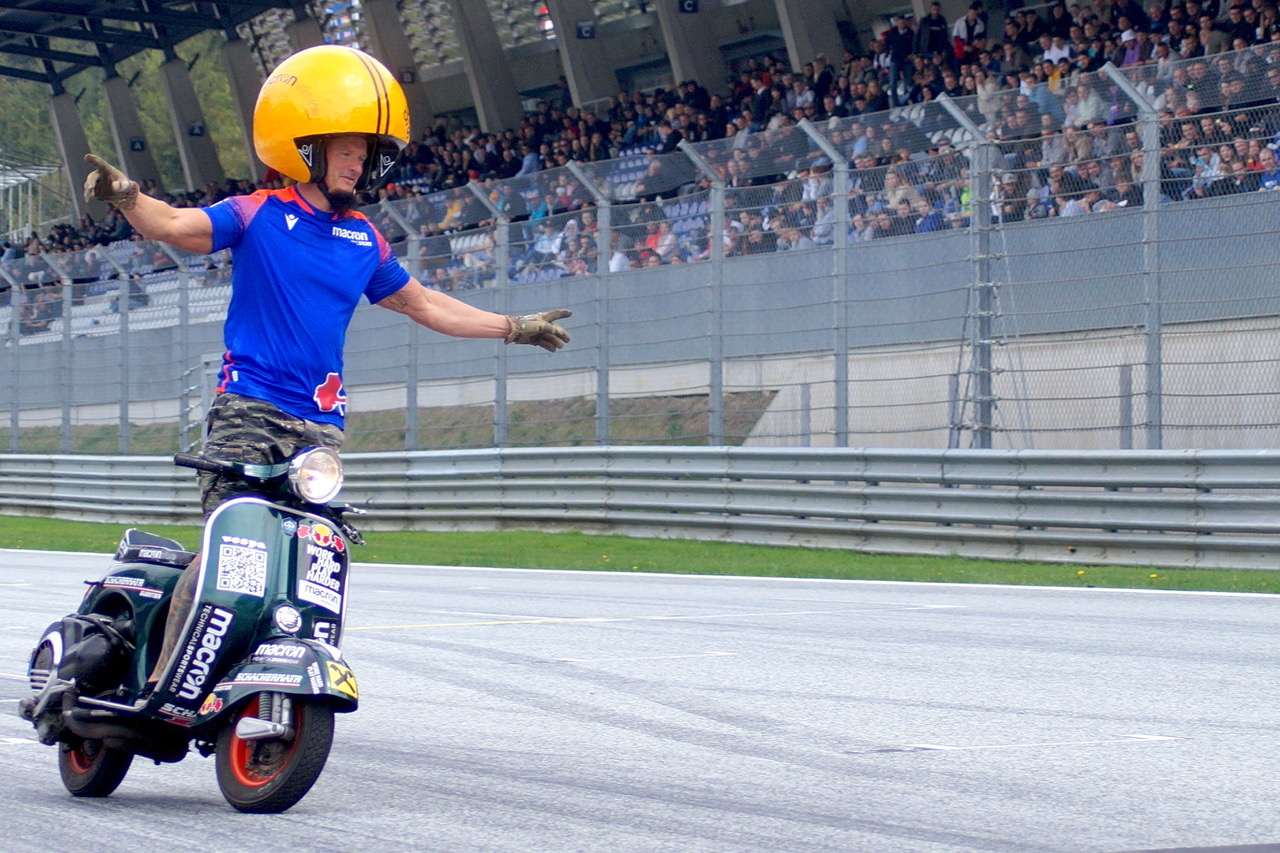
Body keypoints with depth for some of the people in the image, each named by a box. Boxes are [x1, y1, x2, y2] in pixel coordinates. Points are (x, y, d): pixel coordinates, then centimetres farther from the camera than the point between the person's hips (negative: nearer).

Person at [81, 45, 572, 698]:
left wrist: (514, 328, 31)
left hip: (321, 423, 6)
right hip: (249, 410, -5)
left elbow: (422, 305, 29)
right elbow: (176, 226, -15)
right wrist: (126, 197, -36)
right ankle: (159, 682, -15)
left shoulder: (366, 240, 16)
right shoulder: (258, 215, 0)